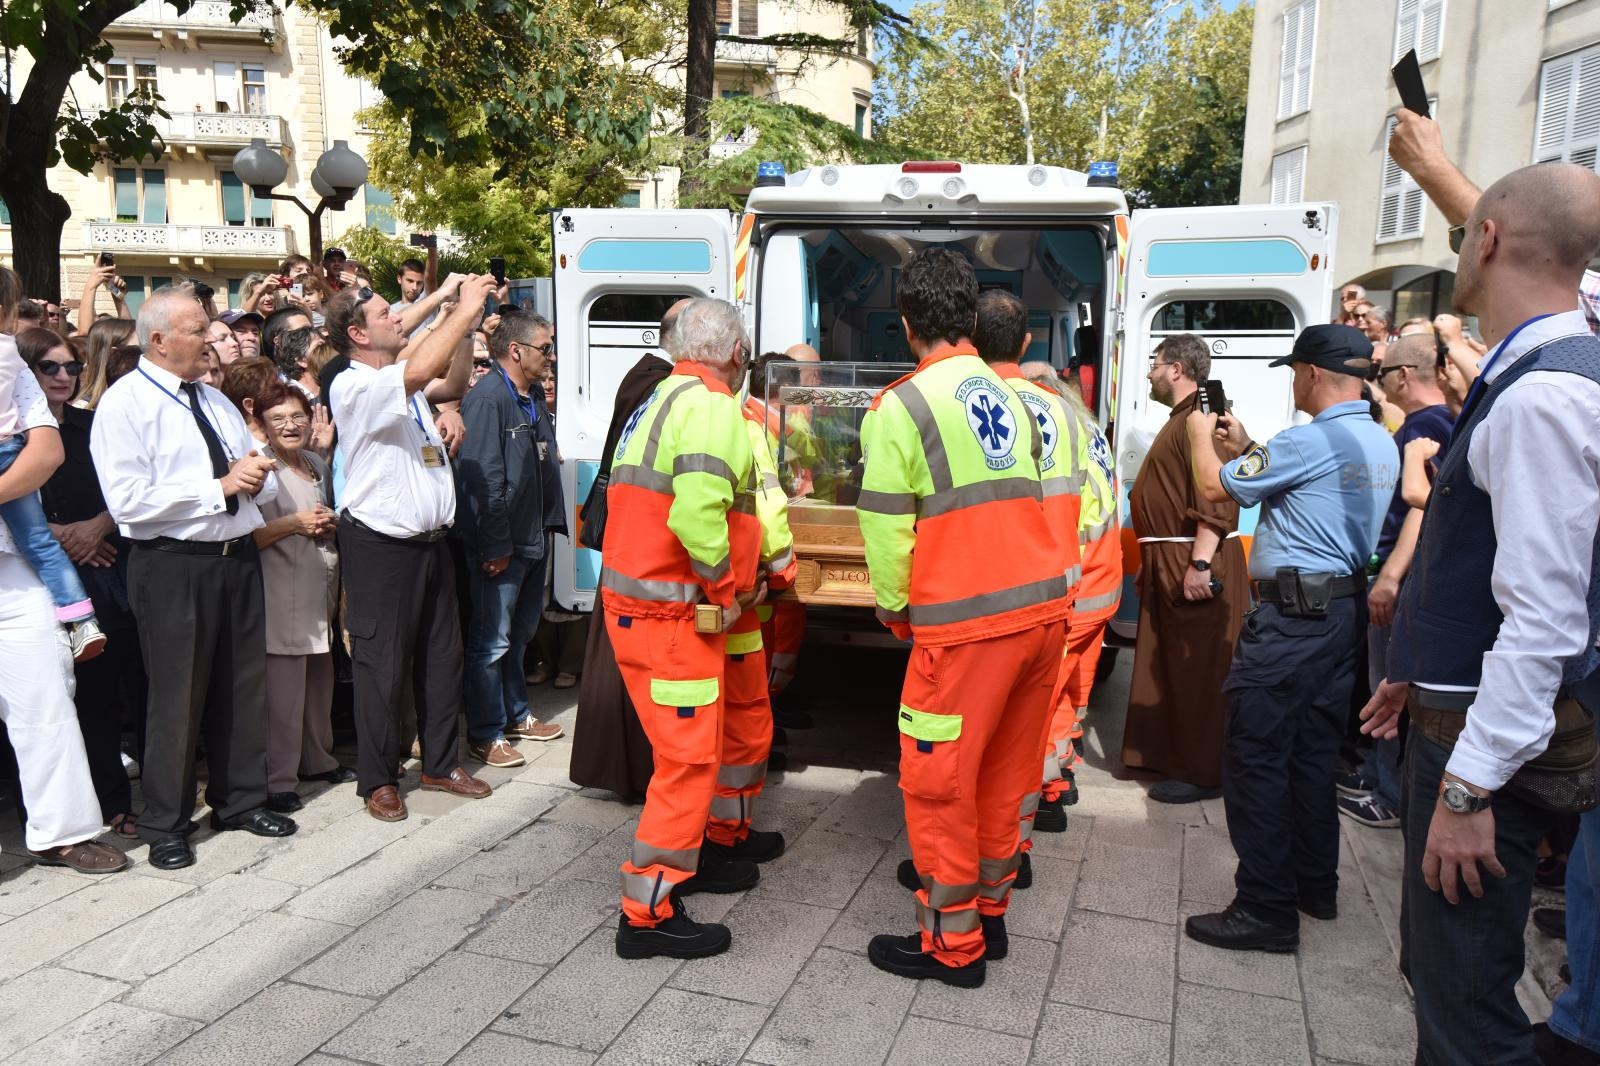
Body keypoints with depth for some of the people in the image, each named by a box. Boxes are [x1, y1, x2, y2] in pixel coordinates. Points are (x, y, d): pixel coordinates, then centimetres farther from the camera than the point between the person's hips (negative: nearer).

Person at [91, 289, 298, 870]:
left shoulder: (215, 400, 15)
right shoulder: (124, 403, -8)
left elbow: (261, 481, 17)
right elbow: (128, 501, -19)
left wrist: (256, 476, -7)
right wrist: (220, 487, -17)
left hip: (237, 557, 7)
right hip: (173, 566, -7)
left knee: (243, 686, 14)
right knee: (177, 696, 3)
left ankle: (241, 800, 31)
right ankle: (165, 824, 20)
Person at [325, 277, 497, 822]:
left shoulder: (400, 380, 10)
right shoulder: (352, 385, -15)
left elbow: (452, 372, 22)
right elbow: (418, 371, -31)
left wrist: (468, 319, 4)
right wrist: (465, 309, -23)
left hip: (429, 538, 8)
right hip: (381, 545, -8)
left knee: (442, 655, 15)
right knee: (383, 665, 3)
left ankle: (440, 763, 29)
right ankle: (377, 780, 17)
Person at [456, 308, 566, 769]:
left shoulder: (535, 397, 11)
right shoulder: (486, 399, -17)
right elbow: (483, 477, -21)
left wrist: (550, 524, 15)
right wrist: (495, 546, -21)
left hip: (534, 539, 9)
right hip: (500, 545, -9)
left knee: (520, 632, 20)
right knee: (492, 641, 1)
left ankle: (515, 714, 35)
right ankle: (486, 735, 13)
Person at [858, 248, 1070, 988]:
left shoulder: (898, 409, -9)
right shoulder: (1013, 398, 11)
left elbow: (886, 530, -9)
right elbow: (1027, 502, 15)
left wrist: (893, 608, 7)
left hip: (966, 622, -7)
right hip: (1044, 605, 7)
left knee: (938, 782, 7)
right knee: (1004, 773, 18)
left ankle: (952, 945, 18)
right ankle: (989, 914, 32)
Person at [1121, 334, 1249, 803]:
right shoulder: (1181, 419, 20)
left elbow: (1217, 499, -25)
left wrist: (1200, 564, -30)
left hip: (1193, 565, -11)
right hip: (1168, 564, 11)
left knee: (1198, 672, -4)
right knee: (1169, 666, 16)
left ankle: (1204, 773, 4)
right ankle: (1170, 754, 27)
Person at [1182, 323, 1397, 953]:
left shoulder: (1308, 441, -17)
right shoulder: (1381, 445, 13)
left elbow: (1214, 487, -10)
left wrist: (1200, 435, 9)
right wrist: (1246, 448, 22)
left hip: (1293, 617, -10)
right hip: (1345, 610, 10)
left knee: (1256, 757, -3)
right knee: (1314, 753, 18)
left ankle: (1267, 909, 2)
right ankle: (1315, 884, 30)